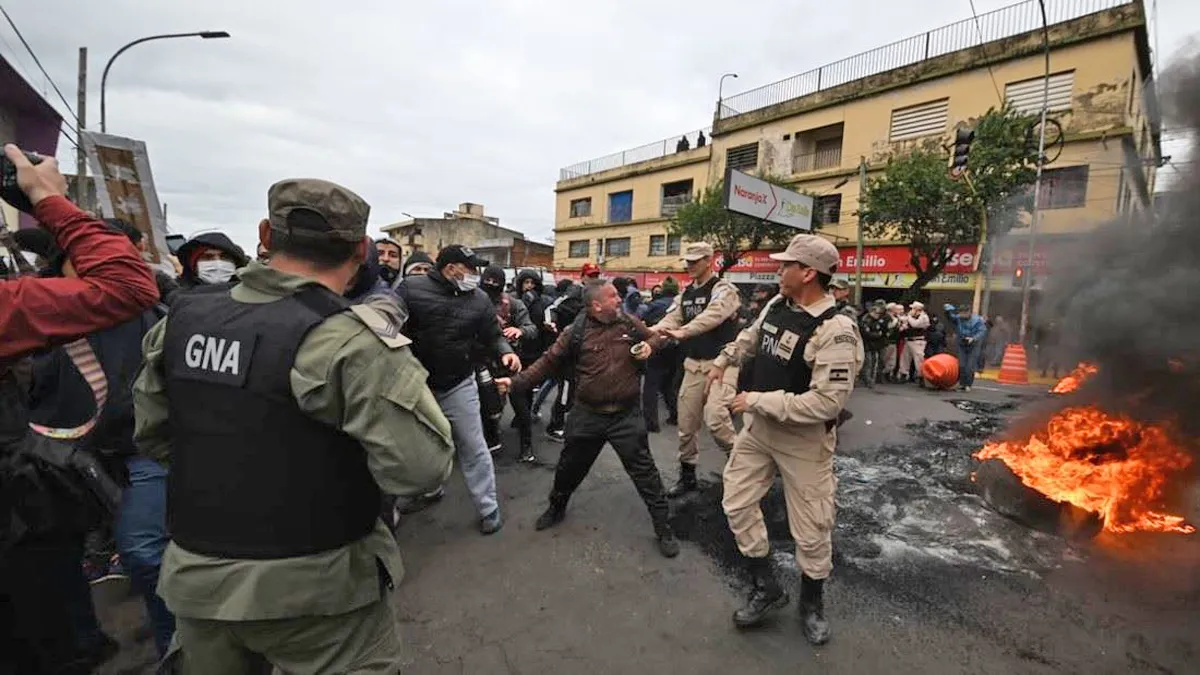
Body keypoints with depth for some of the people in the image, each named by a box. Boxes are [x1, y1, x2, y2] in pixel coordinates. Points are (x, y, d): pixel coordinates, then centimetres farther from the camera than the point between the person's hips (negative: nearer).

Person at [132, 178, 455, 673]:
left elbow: (151, 434, 8)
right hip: (314, 589, -6)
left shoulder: (183, 317, -3)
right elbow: (422, 466, -27)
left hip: (195, 577, 6)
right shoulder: (351, 339, -24)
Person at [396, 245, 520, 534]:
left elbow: (492, 336, 3)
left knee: (473, 447, 3)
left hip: (459, 385, 0)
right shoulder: (411, 288, -10)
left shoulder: (479, 298, -3)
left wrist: (505, 352, -19)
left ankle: (488, 508, 16)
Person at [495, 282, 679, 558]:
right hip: (587, 415, 0)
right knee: (570, 466, 18)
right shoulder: (575, 332, -9)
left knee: (644, 470, 2)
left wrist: (649, 347, -10)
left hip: (626, 415, 0)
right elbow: (548, 361, -5)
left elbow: (655, 337, 14)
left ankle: (663, 527, 20)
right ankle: (556, 507, 46)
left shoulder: (629, 323, -3)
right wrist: (517, 382, -14)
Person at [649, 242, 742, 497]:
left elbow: (710, 317, -28)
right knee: (686, 423, 11)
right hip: (693, 364, 7)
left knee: (715, 418, -22)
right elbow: (671, 319, 2)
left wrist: (681, 333, -43)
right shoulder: (686, 294, 13)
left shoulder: (724, 290, -10)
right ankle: (687, 475, 28)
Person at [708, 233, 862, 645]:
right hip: (759, 428, 7)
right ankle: (766, 588, 29)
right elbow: (751, 336, 22)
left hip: (804, 439, -7)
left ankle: (812, 602, 36)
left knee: (810, 528, 9)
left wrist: (759, 400, -25)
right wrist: (722, 362, 29)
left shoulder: (834, 330, -25)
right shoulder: (777, 305, -1)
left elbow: (829, 402, -29)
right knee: (737, 504, 10)